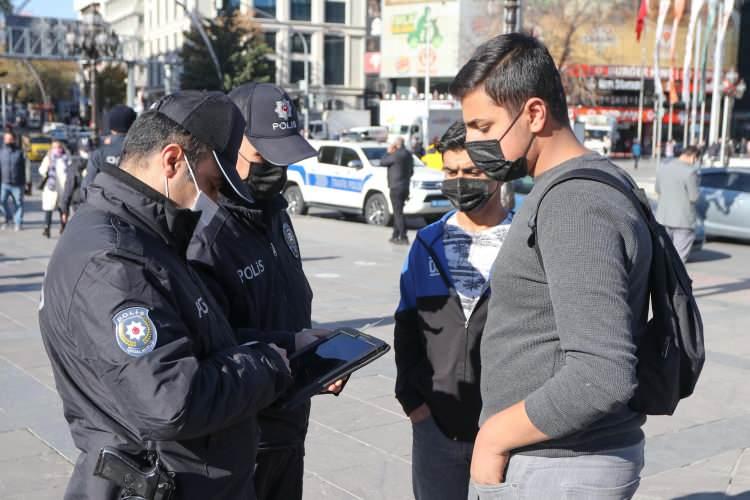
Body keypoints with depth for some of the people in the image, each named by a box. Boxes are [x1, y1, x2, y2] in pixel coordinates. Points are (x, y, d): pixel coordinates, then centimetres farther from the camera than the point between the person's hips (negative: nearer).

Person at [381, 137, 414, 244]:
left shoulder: (396, 155, -18)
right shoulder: (409, 155, 11)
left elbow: (382, 162, -9)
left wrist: (389, 152, 2)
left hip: (396, 188, -9)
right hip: (405, 187, 9)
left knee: (398, 213, -5)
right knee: (398, 212, 17)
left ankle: (403, 237, -7)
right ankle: (395, 236, 23)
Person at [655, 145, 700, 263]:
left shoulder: (663, 166, 4)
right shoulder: (690, 171, -17)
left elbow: (657, 189, 13)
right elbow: (694, 197, -14)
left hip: (663, 216, 6)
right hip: (683, 218, -6)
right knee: (680, 254, 3)